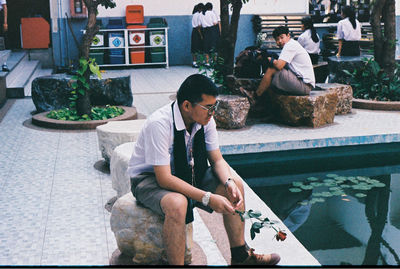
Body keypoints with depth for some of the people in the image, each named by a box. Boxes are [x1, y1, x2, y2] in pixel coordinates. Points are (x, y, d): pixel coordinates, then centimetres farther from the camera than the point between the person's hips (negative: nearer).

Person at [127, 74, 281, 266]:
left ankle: (240, 255, 7)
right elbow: (164, 178, -32)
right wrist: (208, 198, -34)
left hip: (188, 174, 7)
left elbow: (217, 159, 1)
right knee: (177, 203, -38)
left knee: (235, 185, -7)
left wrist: (229, 183, -21)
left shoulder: (205, 119, -10)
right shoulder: (159, 123, -31)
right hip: (150, 179, -7)